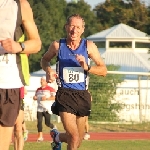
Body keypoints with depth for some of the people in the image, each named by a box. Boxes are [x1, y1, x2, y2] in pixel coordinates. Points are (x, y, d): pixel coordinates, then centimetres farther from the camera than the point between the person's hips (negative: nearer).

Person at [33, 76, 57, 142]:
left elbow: (54, 97, -12)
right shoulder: (38, 89, 15)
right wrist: (35, 97, 2)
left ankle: (53, 127, 33)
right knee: (39, 122, -7)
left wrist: (46, 98, -22)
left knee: (47, 123, -2)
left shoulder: (50, 89, -5)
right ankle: (40, 136, -4)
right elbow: (36, 96, 26)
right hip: (39, 108, 5)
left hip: (47, 109, -5)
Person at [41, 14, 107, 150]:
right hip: (64, 94, -3)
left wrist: (87, 67, -19)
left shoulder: (89, 46, -1)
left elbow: (103, 71, -1)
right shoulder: (57, 45, -1)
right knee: (74, 137, -18)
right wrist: (48, 70, -3)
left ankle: (57, 137, 44)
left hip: (82, 95, 3)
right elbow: (45, 59, 18)